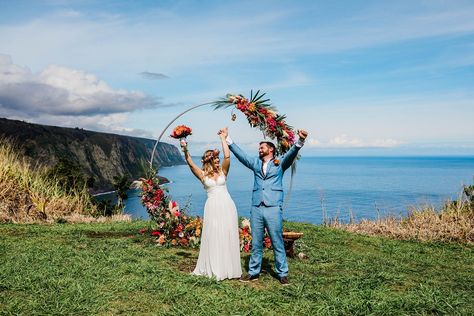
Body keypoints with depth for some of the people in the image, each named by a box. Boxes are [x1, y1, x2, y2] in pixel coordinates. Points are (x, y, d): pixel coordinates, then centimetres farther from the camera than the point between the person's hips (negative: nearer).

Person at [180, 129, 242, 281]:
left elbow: (227, 156, -6)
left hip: (227, 206, 1)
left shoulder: (223, 171, 7)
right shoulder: (202, 174, 5)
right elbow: (190, 163, -7)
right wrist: (185, 150, -22)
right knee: (213, 238, 3)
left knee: (228, 236, 4)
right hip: (212, 207, -1)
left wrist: (222, 137, -1)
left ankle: (229, 268, 15)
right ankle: (214, 269, 14)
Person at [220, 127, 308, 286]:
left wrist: (300, 141, -27)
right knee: (256, 244, 11)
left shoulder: (279, 164, 7)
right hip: (256, 209, 4)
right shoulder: (256, 163, 18)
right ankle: (253, 272, 20)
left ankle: (282, 274, 11)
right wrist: (227, 138, 14)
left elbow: (291, 154, -9)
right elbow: (240, 153, 17)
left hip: (273, 209, -4)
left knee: (278, 243, 1)